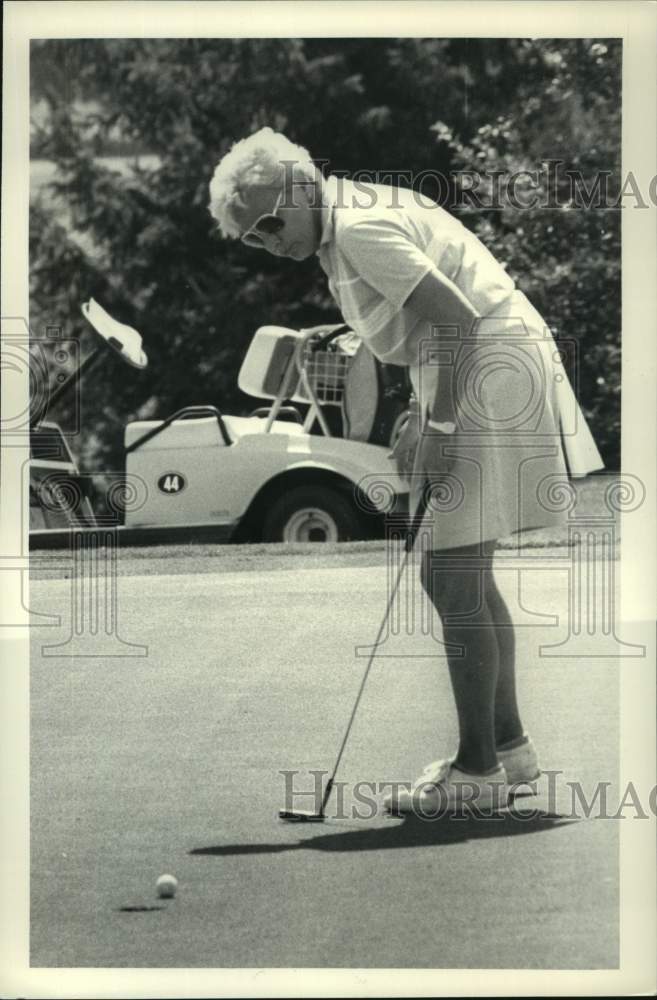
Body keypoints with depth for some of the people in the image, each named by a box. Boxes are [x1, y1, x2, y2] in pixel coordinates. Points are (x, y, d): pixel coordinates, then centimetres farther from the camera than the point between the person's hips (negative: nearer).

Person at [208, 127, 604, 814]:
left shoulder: (360, 229, -16)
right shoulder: (356, 221, 15)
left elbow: (458, 319, -23)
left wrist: (441, 424, -20)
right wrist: (423, 416, 14)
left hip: (487, 384, -11)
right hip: (479, 379, 11)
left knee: (453, 582, -8)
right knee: (466, 581, 17)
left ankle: (477, 769, -3)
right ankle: (507, 743, 27)